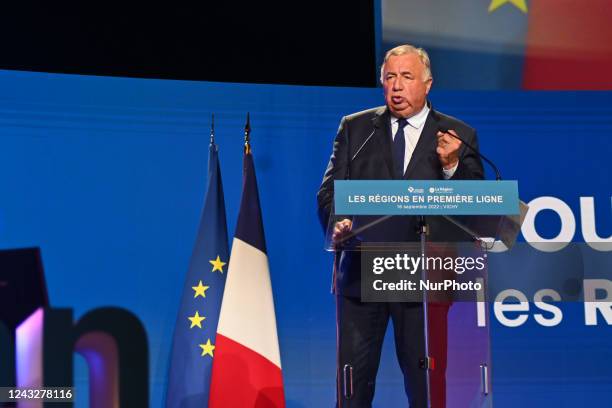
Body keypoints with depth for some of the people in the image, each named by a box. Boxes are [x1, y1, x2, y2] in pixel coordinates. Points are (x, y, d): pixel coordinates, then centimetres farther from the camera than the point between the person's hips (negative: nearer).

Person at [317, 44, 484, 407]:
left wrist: (451, 165, -18)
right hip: (361, 271, 1)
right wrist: (338, 223, -14)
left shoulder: (459, 136, 6)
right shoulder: (355, 128, 10)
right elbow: (329, 192, 6)